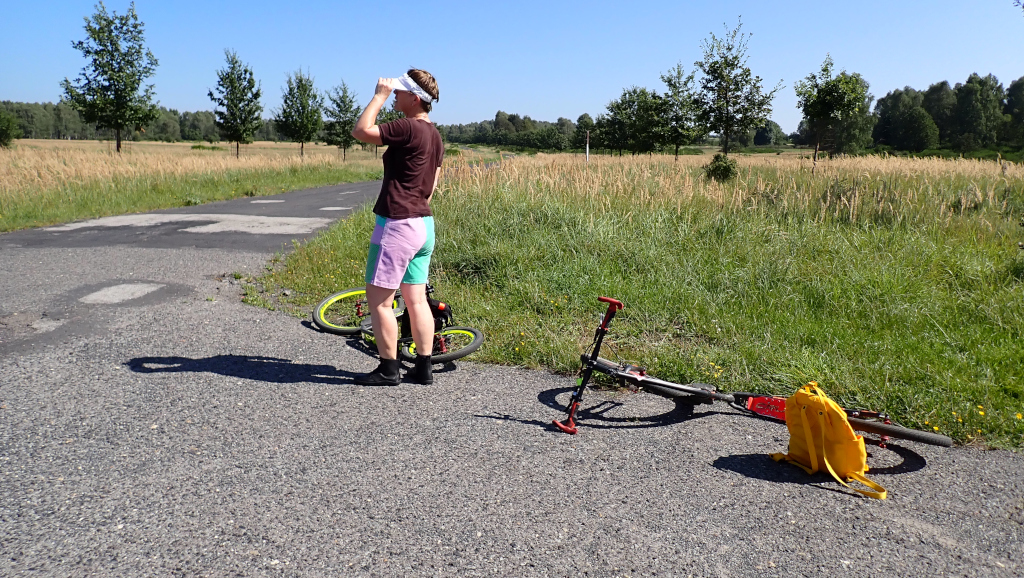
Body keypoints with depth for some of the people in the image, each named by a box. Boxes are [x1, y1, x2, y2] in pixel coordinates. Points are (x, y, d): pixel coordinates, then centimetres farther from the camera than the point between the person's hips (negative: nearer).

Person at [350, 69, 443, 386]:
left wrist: (379, 95, -11)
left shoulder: (408, 129, -17)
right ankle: (424, 367, 16)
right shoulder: (434, 135, 13)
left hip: (397, 225, -9)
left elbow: (361, 131, -20)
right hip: (424, 224, 9)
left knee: (379, 300, 1)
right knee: (416, 299, 12)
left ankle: (388, 369, 7)